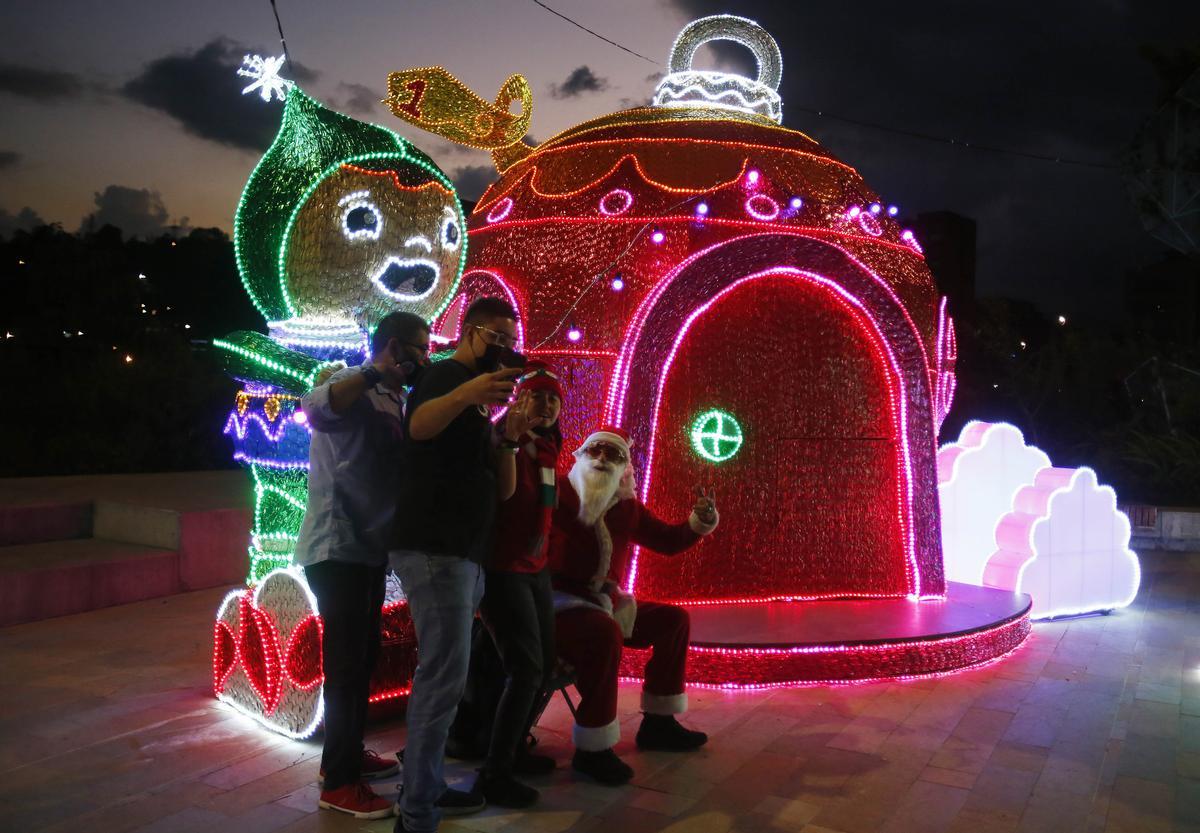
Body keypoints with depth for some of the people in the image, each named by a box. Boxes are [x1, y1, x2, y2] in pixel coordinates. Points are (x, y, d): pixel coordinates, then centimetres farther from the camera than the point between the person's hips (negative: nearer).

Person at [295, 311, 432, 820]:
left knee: (364, 655, 18)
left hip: (369, 547, 9)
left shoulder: (395, 403, 15)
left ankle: (348, 754, 32)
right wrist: (376, 371, -36)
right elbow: (315, 408, -36)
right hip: (338, 548, -9)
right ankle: (339, 782, 6)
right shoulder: (351, 387, -13)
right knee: (347, 661, -4)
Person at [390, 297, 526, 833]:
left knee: (441, 674, 15)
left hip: (460, 553, 10)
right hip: (434, 550, -10)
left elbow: (504, 488, 14)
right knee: (445, 676, -10)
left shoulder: (472, 394, 21)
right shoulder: (447, 375, -6)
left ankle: (423, 786, 27)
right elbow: (419, 425, -32)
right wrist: (465, 394, -50)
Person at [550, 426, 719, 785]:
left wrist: (702, 519, 1)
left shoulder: (628, 508, 10)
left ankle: (658, 723, 17)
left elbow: (669, 540, 18)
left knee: (673, 619, 9)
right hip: (558, 603, -8)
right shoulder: (559, 495, -9)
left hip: (605, 602, 8)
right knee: (605, 633, -38)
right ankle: (592, 750, -26)